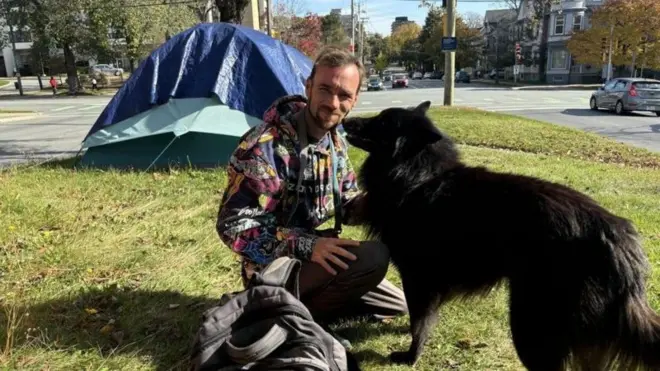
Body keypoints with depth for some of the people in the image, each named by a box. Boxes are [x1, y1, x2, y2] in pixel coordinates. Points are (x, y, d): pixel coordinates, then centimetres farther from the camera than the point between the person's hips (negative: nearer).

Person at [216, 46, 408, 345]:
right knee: (373, 257, -29)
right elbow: (234, 226, -25)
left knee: (396, 306, 16)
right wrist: (306, 246, -33)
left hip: (314, 257, 8)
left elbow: (344, 207, 7)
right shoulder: (265, 146, -26)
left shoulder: (336, 143, 0)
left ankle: (308, 305, 14)